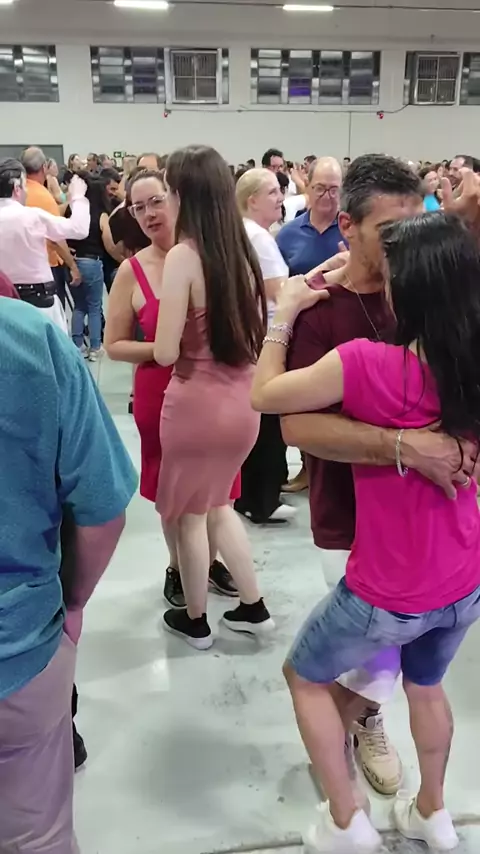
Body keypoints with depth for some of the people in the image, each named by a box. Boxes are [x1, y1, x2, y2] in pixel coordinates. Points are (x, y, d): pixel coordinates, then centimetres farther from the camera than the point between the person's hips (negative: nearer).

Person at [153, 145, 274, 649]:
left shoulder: (184, 255, -17)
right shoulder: (241, 250, 3)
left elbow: (166, 352, -17)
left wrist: (165, 339, 3)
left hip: (197, 401, -6)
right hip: (241, 399, 7)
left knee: (189, 513, 14)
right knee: (216, 503, 25)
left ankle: (195, 621, 32)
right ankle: (253, 607, 32)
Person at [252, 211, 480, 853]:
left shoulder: (366, 364, -28)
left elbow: (263, 395, -13)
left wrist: (284, 312, -3)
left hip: (388, 594, -5)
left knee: (305, 677, 23)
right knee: (426, 684, 33)